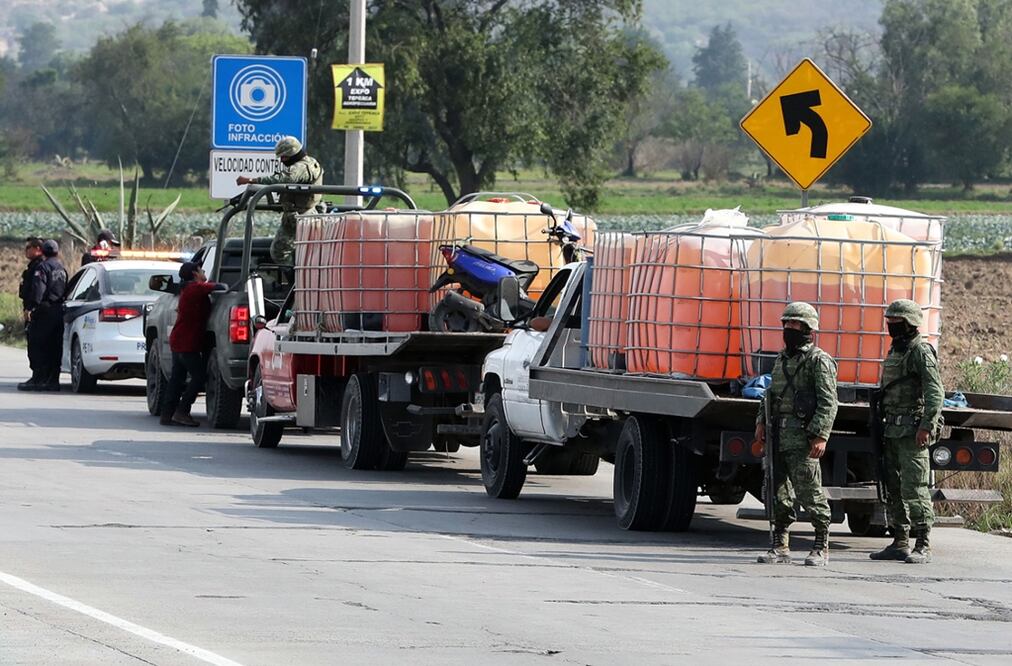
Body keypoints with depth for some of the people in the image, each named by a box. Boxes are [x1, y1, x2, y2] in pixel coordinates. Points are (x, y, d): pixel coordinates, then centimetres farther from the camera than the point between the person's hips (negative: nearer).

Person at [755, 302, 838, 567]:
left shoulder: (819, 361, -5)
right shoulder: (782, 359, 20)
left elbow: (828, 403, -11)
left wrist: (820, 436, -19)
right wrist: (762, 421, 13)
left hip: (802, 438, -8)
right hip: (778, 436, 8)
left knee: (810, 493, -6)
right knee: (778, 494, 7)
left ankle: (821, 548, 3)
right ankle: (780, 547, 12)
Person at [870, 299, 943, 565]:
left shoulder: (921, 353, -9)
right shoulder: (894, 352, 19)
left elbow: (935, 393, -16)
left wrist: (926, 426, -23)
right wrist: (883, 427, 21)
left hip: (913, 432, -9)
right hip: (892, 431, 9)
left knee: (913, 489, -12)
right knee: (893, 490, 10)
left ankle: (923, 546, -10)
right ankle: (900, 542, 16)